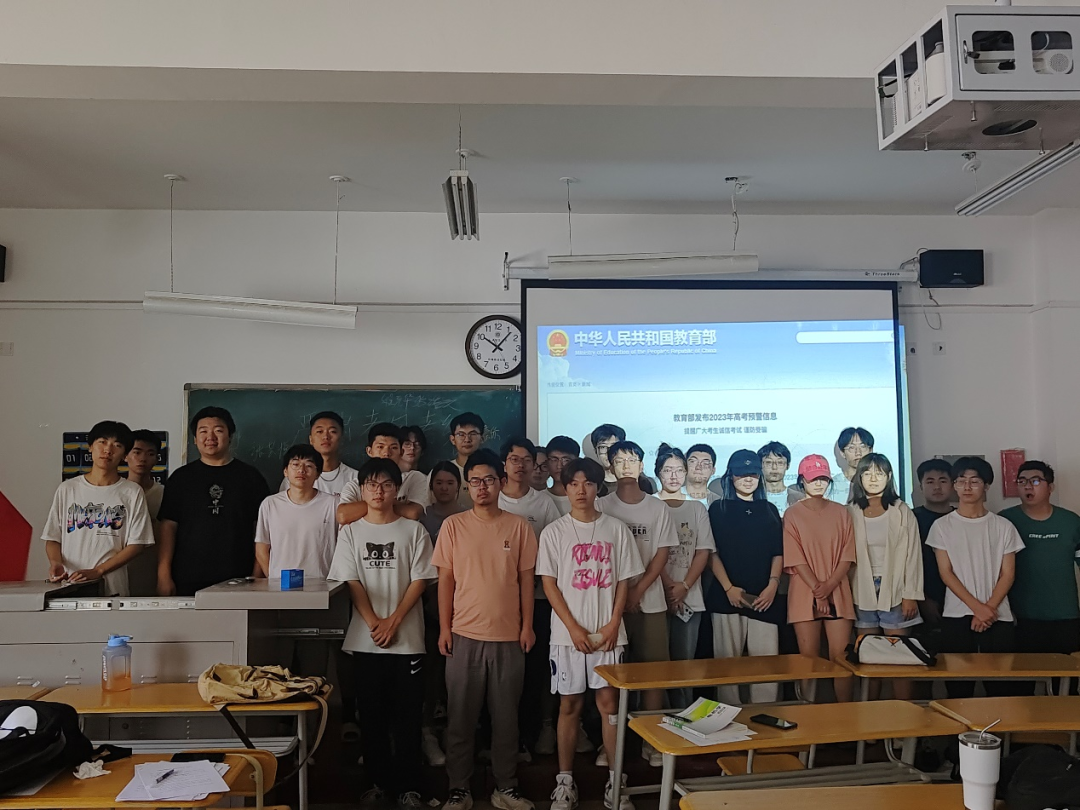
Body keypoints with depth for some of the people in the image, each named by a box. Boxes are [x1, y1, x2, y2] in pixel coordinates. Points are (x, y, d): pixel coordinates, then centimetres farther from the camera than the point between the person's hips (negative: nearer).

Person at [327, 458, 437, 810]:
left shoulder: (414, 531, 2)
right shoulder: (351, 531, 6)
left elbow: (420, 580, -2)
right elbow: (351, 582, 0)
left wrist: (393, 621, -11)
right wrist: (374, 623, -10)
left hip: (407, 638, -1)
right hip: (365, 639, 2)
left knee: (407, 715, 2)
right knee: (372, 714, 9)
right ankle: (379, 780, 22)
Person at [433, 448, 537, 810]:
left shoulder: (519, 526, 1)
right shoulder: (453, 525, 0)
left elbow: (526, 579, 4)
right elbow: (445, 580, 2)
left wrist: (527, 625, 0)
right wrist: (444, 627, -2)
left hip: (508, 636, 1)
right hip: (465, 635, 0)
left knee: (506, 715, 9)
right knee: (460, 716, 7)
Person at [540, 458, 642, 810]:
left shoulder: (616, 529, 3)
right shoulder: (554, 532, -1)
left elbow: (624, 580, 4)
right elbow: (549, 583, -3)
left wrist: (614, 624, -6)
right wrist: (574, 628, -10)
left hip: (608, 633, 1)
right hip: (568, 633, -1)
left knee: (609, 702, 3)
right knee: (570, 705, 6)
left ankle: (616, 780, 13)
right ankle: (565, 781, 17)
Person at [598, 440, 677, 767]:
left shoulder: (657, 507, 6)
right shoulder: (603, 506, 2)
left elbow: (663, 554, 2)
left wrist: (638, 590, -8)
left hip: (650, 602, 1)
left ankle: (652, 741, 12)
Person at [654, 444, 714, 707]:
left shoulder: (697, 508, 11)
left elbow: (703, 551, 5)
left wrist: (684, 586, -7)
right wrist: (668, 586, -12)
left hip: (690, 597, 2)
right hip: (658, 595, -2)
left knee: (685, 660, 5)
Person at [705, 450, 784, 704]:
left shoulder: (769, 509, 16)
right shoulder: (718, 509, 8)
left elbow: (778, 552, 12)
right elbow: (712, 552, 1)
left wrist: (773, 584, -3)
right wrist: (729, 588, -10)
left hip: (764, 598, 2)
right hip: (727, 596, -2)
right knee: (727, 662, 0)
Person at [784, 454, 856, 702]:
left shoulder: (841, 512, 9)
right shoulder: (792, 514, 2)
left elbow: (847, 555, 2)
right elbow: (795, 558, -5)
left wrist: (829, 586, -12)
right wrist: (817, 590, -14)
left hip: (838, 595, 2)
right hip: (804, 595, -1)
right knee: (809, 661, 2)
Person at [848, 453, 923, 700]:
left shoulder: (902, 512, 2)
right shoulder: (850, 513, 4)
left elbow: (912, 554, 0)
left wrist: (910, 595, -6)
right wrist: (846, 594, -3)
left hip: (894, 591, -1)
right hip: (863, 592, 1)